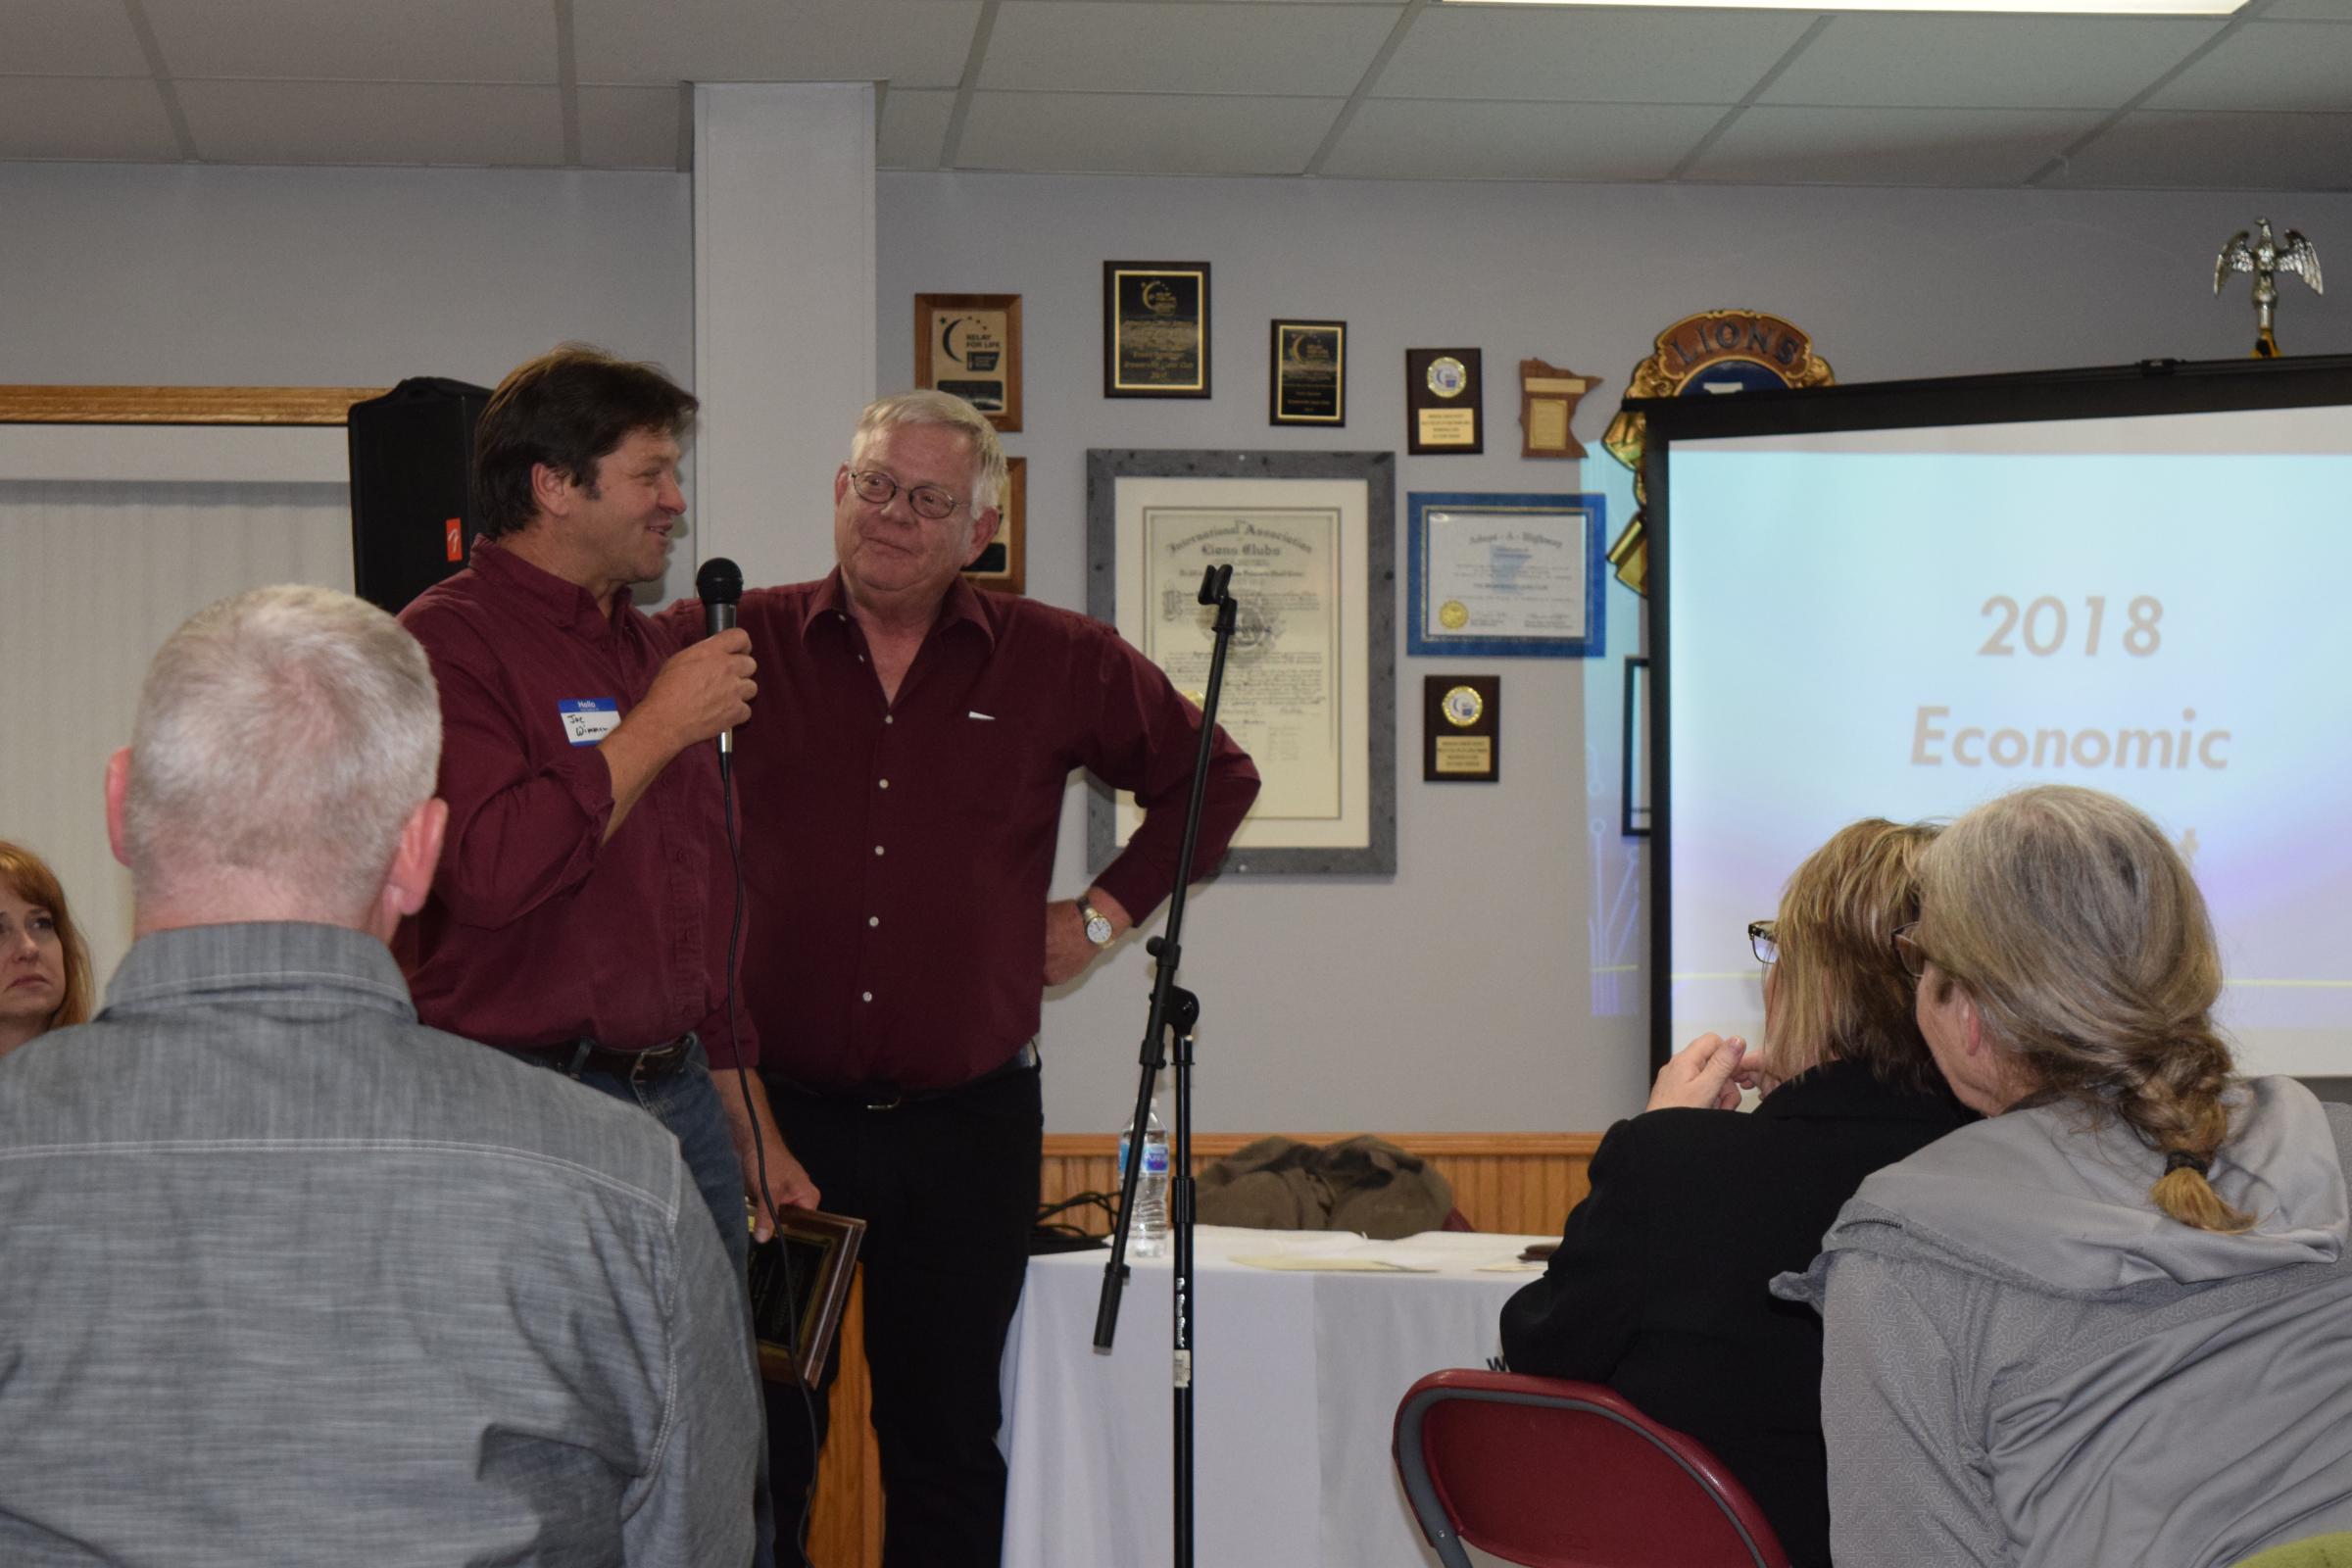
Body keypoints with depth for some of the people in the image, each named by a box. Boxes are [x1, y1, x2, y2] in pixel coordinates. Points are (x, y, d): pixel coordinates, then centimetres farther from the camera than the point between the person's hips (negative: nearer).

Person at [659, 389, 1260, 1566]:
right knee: (757, 1447, 4)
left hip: (966, 1125, 1)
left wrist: (1109, 910, 9)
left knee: (947, 1448, 11)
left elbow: (1211, 776, 18)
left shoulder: (1060, 665, 4)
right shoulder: (726, 646, 0)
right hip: (771, 1110, -1)